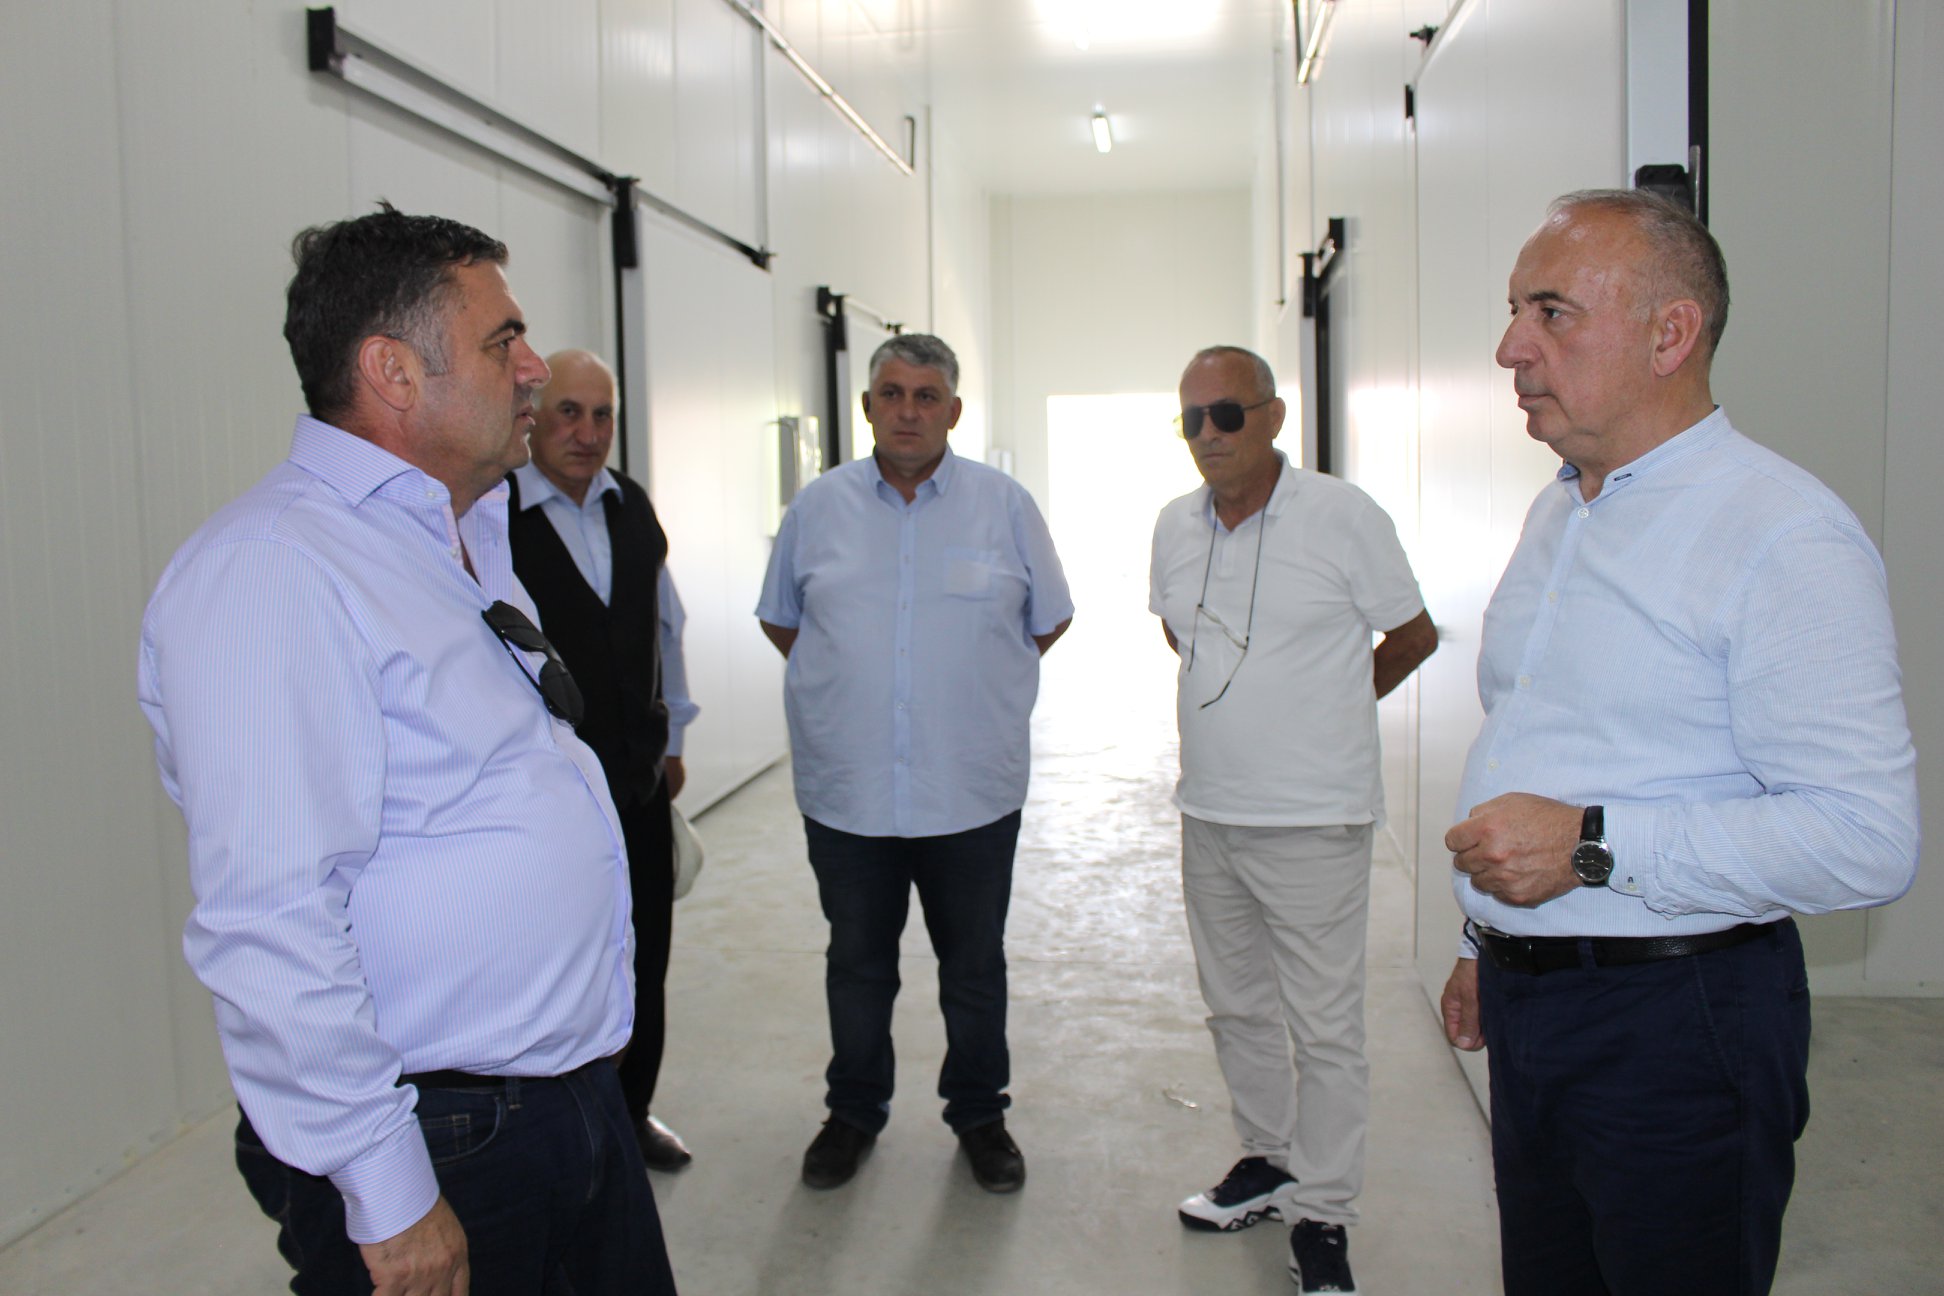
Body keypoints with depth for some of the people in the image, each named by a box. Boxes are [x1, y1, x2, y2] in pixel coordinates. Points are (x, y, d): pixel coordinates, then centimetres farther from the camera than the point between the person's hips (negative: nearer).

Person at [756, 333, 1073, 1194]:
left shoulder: (1005, 505, -1)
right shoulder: (818, 506, 2)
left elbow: (1049, 619, 10)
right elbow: (781, 619, 15)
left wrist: (977, 687, 7)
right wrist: (845, 687, 7)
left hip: (973, 792, -1)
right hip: (845, 791, 1)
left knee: (974, 964, 13)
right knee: (857, 962, 16)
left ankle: (979, 1114, 32)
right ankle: (854, 1112, 34)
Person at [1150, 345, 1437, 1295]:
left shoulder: (1344, 516, -11)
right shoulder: (1176, 527, 5)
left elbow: (1414, 635, 0)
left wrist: (1327, 708, 9)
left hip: (1313, 821, -5)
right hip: (1208, 814, 6)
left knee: (1325, 1027, 3)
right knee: (1237, 1007, 19)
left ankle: (1322, 1212, 19)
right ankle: (1267, 1159, 38)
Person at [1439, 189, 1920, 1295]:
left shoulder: (1784, 535, -16)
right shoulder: (1556, 516, 12)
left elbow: (1868, 839, -23)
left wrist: (1592, 844, -24)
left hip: (1676, 1031, -8)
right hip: (1530, 1009, 8)